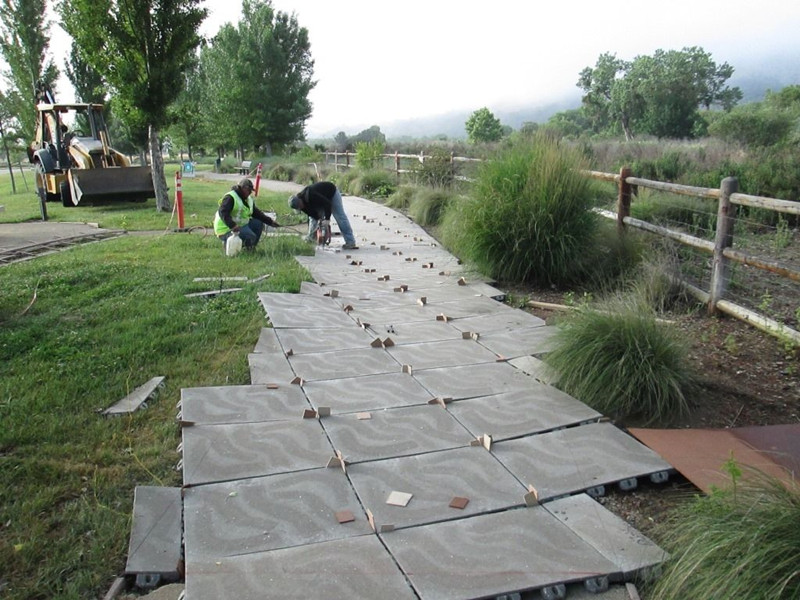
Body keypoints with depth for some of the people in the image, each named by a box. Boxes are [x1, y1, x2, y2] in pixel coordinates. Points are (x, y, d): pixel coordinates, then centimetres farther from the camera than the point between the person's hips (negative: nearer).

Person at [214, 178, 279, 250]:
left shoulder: (249, 200, 14)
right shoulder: (230, 198, -16)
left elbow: (257, 213, 16)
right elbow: (223, 212, -28)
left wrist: (270, 221, 3)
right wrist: (232, 226, -42)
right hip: (227, 230, -10)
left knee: (258, 223, 0)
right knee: (251, 237, -26)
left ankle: (250, 247, 5)